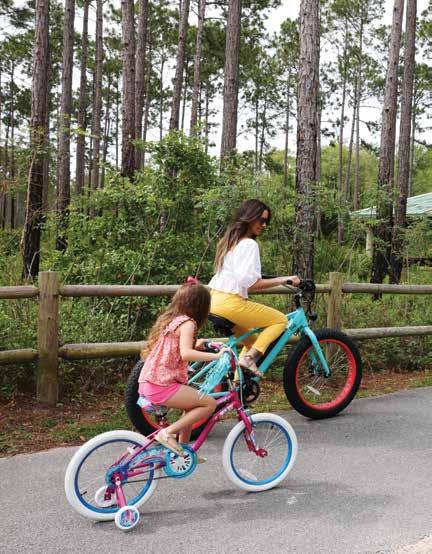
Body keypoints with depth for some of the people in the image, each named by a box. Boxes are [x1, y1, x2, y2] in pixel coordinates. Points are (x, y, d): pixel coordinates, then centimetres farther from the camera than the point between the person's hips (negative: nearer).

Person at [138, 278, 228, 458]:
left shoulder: (167, 319, 14)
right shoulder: (187, 322, -11)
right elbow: (186, 354, -27)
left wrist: (195, 345, 26)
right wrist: (216, 355, -27)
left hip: (147, 382, 9)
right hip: (162, 386, -9)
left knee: (194, 403, 25)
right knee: (210, 403, -5)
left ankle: (183, 449, 28)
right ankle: (168, 433, -7)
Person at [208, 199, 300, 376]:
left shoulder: (229, 241, 18)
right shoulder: (249, 244, -10)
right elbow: (250, 283, -18)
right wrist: (282, 279, -15)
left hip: (214, 301, 10)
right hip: (230, 303, -10)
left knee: (252, 340, 21)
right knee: (280, 320, -1)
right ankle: (248, 357, -10)